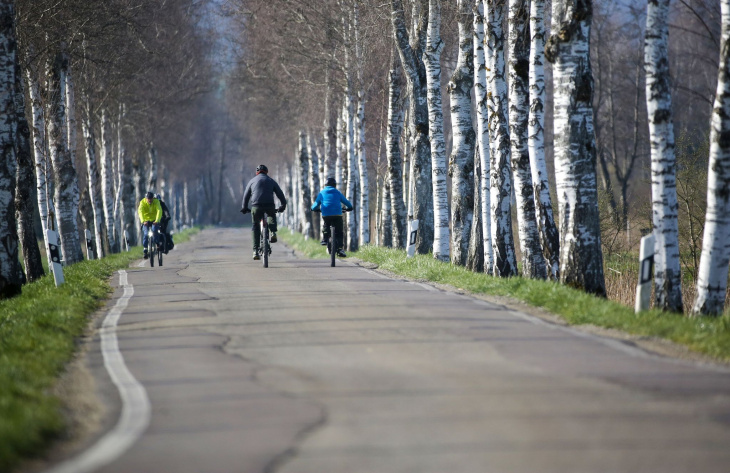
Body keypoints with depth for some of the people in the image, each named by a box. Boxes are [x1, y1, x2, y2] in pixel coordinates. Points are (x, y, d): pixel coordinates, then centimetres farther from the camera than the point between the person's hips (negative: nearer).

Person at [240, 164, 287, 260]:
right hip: (269, 205, 0)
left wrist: (244, 208, 32)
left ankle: (256, 251, 6)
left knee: (255, 227, 13)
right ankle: (273, 233, 10)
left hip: (256, 206, 0)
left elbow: (246, 195, 22)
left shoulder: (252, 181, 18)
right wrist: (283, 205, 29)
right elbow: (280, 194, 17)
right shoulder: (271, 181, 17)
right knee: (271, 216, 35)